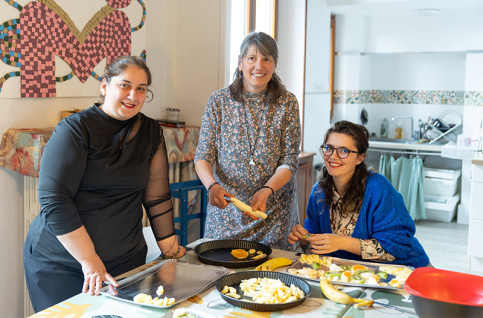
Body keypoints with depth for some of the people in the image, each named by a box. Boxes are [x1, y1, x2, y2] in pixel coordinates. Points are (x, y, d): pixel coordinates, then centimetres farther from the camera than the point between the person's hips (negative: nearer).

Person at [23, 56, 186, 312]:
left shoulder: (151, 132, 5)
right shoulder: (75, 129, -11)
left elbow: (157, 194, 6)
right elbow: (53, 200, -17)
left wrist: (169, 246, 5)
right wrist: (90, 261, -19)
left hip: (126, 261, 4)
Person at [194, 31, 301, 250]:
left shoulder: (287, 103, -3)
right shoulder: (218, 101, -2)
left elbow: (289, 161, -6)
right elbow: (203, 156, -4)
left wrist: (266, 191, -23)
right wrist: (212, 185, -24)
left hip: (274, 213, 0)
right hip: (226, 211, 1)